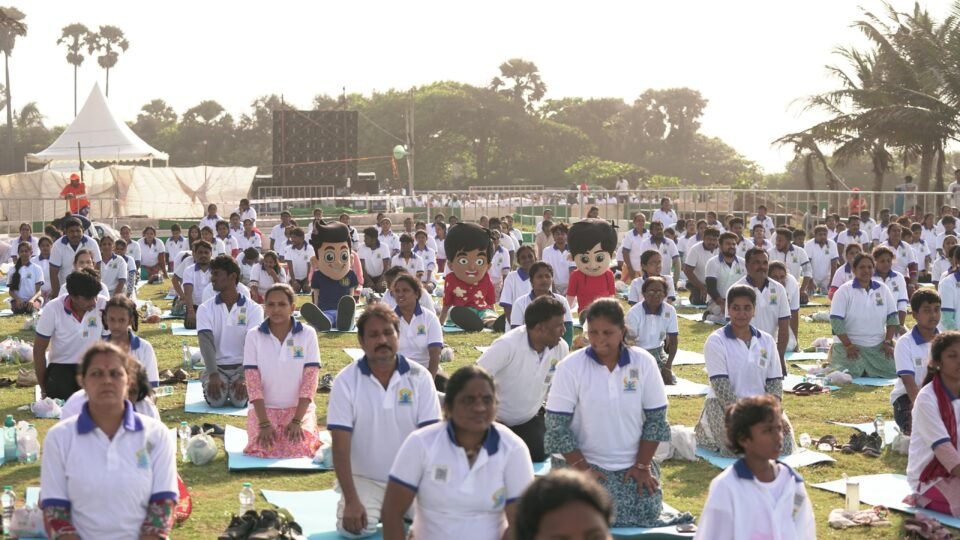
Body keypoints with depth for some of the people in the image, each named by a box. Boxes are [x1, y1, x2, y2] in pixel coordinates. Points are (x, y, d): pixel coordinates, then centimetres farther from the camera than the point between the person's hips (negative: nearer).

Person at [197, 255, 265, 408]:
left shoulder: (253, 308, -3)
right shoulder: (205, 308, 0)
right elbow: (206, 342, -12)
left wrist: (244, 376, -27)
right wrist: (213, 375, -28)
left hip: (243, 366, -1)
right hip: (216, 366, 1)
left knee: (240, 399, -29)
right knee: (216, 399, -28)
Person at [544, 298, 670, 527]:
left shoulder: (644, 363, -3)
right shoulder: (569, 368, -10)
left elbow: (656, 418, 2)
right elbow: (556, 425, -8)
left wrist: (642, 466, -4)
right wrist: (582, 468, -13)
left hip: (634, 465, 2)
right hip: (588, 465, -2)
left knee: (646, 515, -17)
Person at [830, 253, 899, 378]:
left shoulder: (883, 289, 6)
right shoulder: (844, 291, -6)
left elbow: (892, 318, 9)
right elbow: (836, 321, -10)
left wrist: (888, 342, -1)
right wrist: (847, 345, -15)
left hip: (878, 348, 4)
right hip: (851, 346, -4)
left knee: (893, 371, -8)